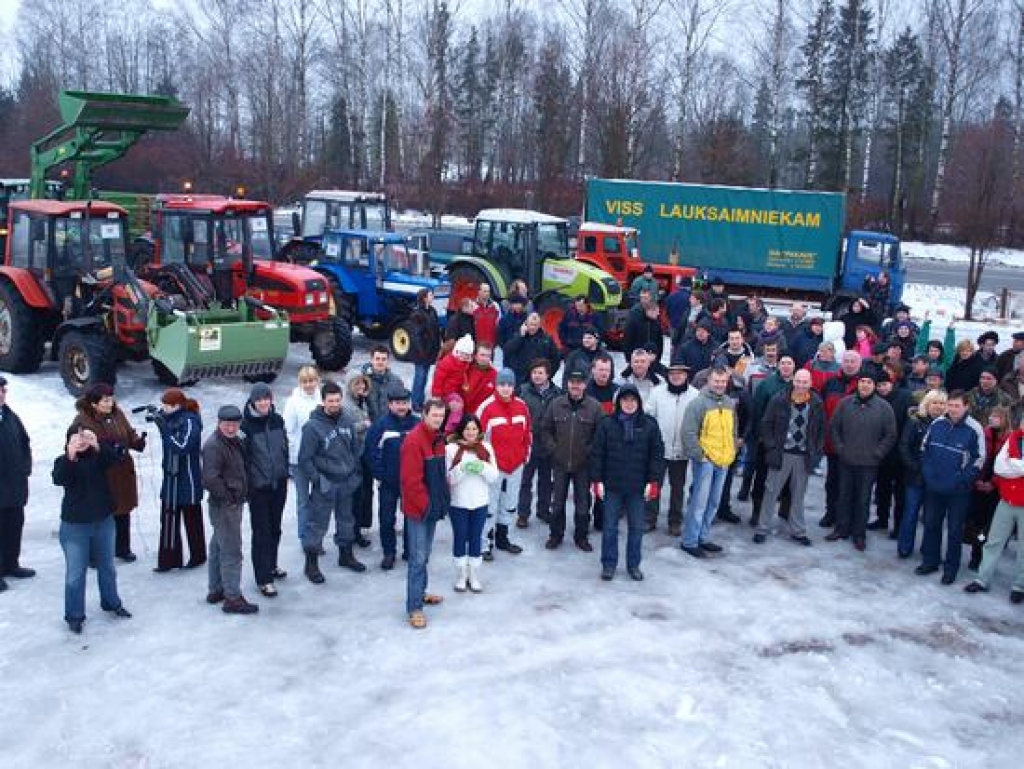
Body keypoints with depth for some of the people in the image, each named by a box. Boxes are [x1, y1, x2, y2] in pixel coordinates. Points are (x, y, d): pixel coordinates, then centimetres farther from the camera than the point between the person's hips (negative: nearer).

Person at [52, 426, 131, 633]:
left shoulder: (100, 455, -5)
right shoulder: (64, 461, -9)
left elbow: (114, 457, -26)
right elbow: (58, 479, -29)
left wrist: (98, 446, -44)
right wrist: (70, 456, -44)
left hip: (103, 521, 3)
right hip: (74, 525, -2)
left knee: (107, 567, 19)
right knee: (75, 573, 3)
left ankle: (111, 603, 37)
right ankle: (74, 616, 15)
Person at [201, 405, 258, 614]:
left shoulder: (235, 441, 10)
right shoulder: (213, 445, -19)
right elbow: (210, 479, -26)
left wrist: (242, 494, 12)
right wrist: (228, 497, -18)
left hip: (234, 503, 10)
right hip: (224, 505, -10)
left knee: (218, 547, 19)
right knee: (231, 551, -7)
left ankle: (216, 590, 31)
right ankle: (232, 598, -1)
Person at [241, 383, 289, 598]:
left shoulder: (277, 420, 3)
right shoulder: (246, 424, -12)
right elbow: (241, 456, -12)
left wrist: (284, 471, 13)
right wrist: (246, 483, -12)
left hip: (279, 483, 5)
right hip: (258, 486, -5)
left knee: (275, 528, 18)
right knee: (261, 531, 0)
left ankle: (271, 565, 35)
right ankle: (264, 578, 6)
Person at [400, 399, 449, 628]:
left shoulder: (438, 438, 9)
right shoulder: (413, 440, -19)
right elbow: (411, 480, -22)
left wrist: (444, 497, 11)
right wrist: (425, 505, -18)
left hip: (433, 506, 8)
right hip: (418, 509, -8)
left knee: (424, 555, 19)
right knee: (418, 558, -5)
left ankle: (420, 592, 33)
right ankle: (414, 607, 1)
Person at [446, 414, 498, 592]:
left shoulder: (486, 448, 3)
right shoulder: (451, 448, -6)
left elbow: (494, 477, 2)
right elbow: (447, 478, -9)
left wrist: (483, 467, -17)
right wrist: (462, 468, -25)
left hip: (480, 502, 2)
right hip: (458, 503, -2)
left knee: (476, 539, 10)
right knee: (460, 538, 8)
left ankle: (474, 576, 21)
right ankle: (461, 576, 20)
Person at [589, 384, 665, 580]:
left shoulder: (649, 425, -1)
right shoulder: (606, 424, -4)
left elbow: (657, 454, 1)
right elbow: (596, 453, -1)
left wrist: (653, 481, -4)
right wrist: (597, 480, -4)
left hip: (638, 487, 1)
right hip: (612, 485, -1)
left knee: (636, 527, 10)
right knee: (610, 526, 8)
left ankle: (633, 564, 24)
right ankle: (609, 564, 20)